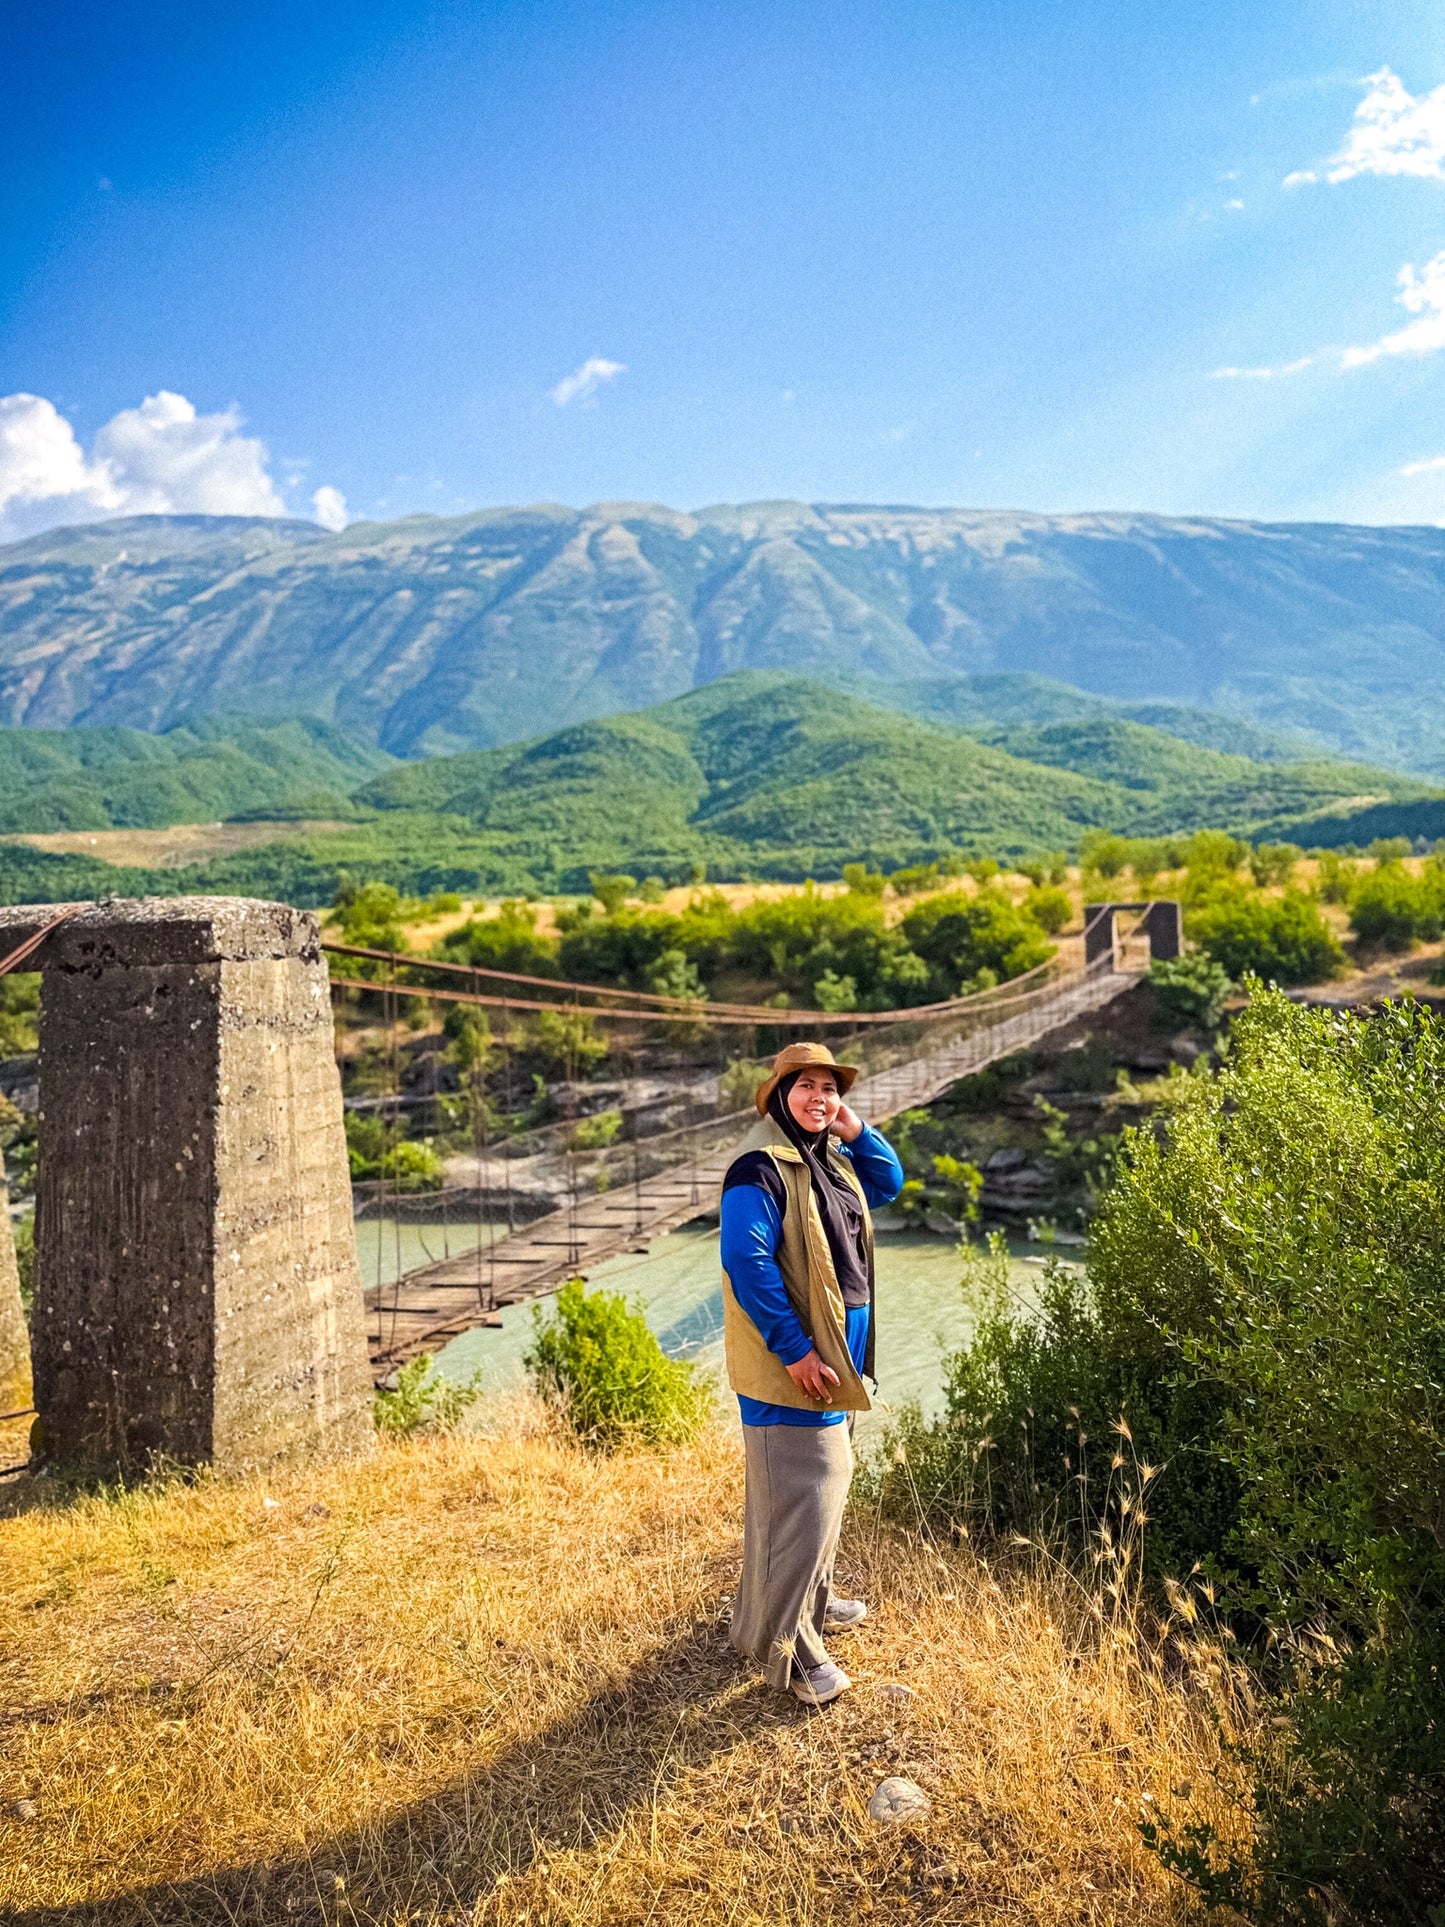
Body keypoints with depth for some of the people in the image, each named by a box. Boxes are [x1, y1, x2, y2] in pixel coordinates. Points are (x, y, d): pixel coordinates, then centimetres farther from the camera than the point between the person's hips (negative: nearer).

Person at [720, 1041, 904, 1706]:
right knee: (801, 1496, -5)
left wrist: (856, 1134, 2)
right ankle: (786, 1646, 7)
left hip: (837, 1350, 10)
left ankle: (809, 1600, 39)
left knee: (827, 1483, 21)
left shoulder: (828, 1158, 9)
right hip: (792, 1361, -10)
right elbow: (746, 1262, -25)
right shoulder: (762, 1167, -19)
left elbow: (890, 1183, 21)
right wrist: (794, 1349, -24)